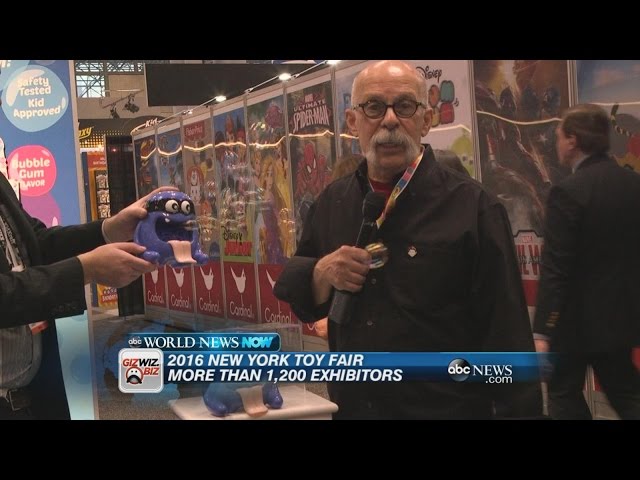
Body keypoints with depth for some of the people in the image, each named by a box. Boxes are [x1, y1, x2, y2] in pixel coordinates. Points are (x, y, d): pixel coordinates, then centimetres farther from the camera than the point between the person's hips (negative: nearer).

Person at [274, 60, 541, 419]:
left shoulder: (472, 207, -12)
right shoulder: (331, 204, 3)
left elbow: (506, 336, -12)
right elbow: (296, 293, 11)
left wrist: (520, 410, -15)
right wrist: (321, 274, -9)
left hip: (447, 408, -4)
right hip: (350, 405, 4)